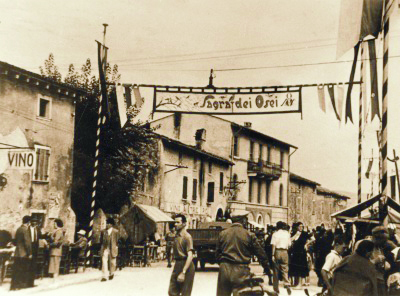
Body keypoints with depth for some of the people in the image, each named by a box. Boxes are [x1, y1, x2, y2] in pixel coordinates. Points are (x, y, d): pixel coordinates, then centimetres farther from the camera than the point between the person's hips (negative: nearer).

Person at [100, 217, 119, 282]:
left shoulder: (115, 232, 1)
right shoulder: (103, 231, 7)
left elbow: (117, 240, 5)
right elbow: (101, 240, 12)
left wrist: (116, 247, -1)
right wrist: (101, 248, 7)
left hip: (112, 249, -1)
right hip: (105, 249, 1)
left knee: (112, 262, 9)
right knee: (104, 262, -12)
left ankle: (111, 273, 35)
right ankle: (104, 276, -13)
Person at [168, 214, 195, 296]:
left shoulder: (187, 237, -15)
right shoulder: (176, 236, 12)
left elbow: (190, 256, -22)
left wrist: (183, 272, -27)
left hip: (186, 265, -8)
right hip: (177, 264, 8)